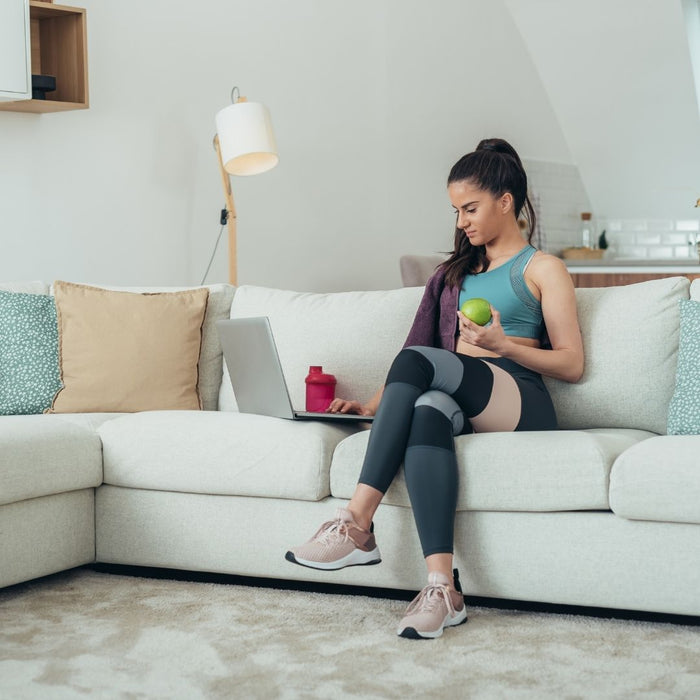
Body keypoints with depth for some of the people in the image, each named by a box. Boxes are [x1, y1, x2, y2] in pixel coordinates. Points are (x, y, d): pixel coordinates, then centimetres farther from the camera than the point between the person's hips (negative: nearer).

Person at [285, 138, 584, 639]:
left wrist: (500, 344, -10)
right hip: (459, 400, 4)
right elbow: (426, 343, 25)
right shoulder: (456, 272, 31)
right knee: (427, 409, -37)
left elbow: (572, 364, 5)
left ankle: (357, 525, -37)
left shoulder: (543, 269, 14)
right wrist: (375, 406, 10)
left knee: (416, 362, -33)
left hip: (521, 405, -4)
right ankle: (442, 587, -48)